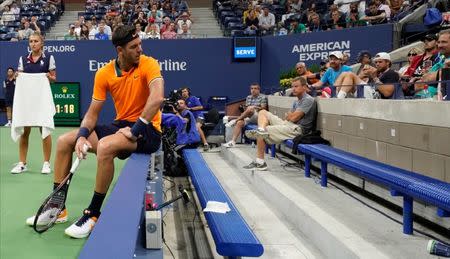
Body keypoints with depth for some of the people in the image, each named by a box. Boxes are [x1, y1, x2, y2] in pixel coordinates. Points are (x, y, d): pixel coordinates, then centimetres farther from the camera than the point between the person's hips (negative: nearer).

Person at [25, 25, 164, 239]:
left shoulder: (148, 64, -14)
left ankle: (93, 214, -17)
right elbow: (93, 113, 3)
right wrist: (82, 136, -16)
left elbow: (157, 97, -31)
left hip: (147, 130, -6)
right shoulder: (104, 73, 0)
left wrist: (135, 129, -30)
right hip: (121, 125, 6)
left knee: (105, 146, -35)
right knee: (64, 141, 0)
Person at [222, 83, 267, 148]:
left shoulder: (263, 97, 4)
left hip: (259, 117, -5)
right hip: (249, 118, 5)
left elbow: (264, 108, -4)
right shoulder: (248, 97, 20)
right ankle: (233, 141, -34)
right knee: (239, 123, -25)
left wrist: (255, 107, -17)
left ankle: (235, 120, -21)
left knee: (250, 109, -36)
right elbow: (246, 108, 18)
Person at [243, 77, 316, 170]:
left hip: (297, 129, -10)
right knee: (263, 112, 5)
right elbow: (287, 117, 14)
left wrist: (287, 116, 5)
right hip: (287, 124, 10)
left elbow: (293, 118, -17)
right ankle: (261, 130, -19)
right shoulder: (297, 101, 21)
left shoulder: (308, 100, -10)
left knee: (263, 134, -17)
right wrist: (289, 115, -9)